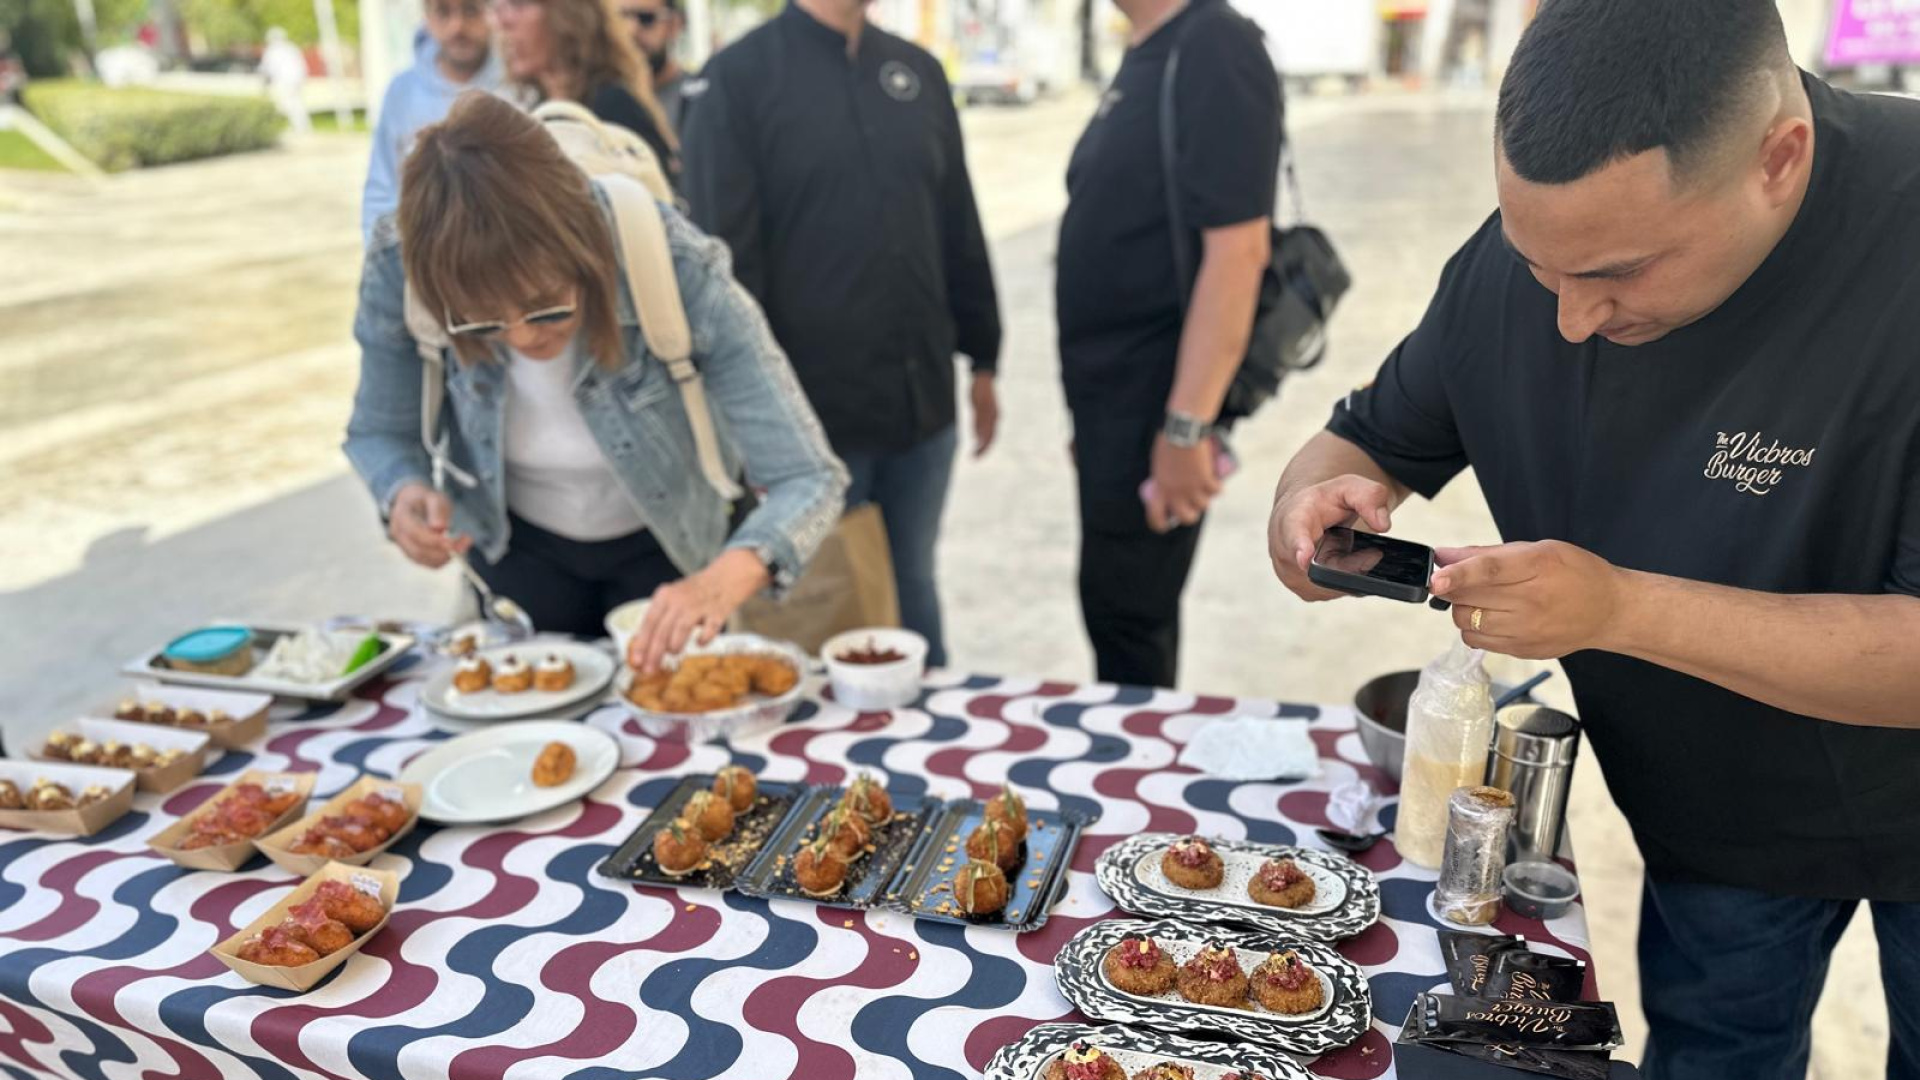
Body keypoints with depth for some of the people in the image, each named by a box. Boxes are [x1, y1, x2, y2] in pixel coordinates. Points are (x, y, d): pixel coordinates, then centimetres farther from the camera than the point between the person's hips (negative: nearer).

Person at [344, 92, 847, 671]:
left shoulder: (678, 270, -36)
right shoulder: (398, 267, -29)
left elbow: (808, 479, -36)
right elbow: (380, 432, -10)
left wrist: (723, 580, -56)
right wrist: (405, 494, -33)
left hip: (662, 550, -2)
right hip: (516, 549, 2)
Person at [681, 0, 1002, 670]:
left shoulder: (918, 72, 11)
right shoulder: (738, 79, -5)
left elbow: (958, 229, 14)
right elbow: (726, 260, -9)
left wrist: (981, 360, 14)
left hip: (923, 403, 4)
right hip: (813, 414, -4)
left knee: (913, 591, 16)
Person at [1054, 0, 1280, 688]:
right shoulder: (1146, 58, 13)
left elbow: (1237, 249, -22)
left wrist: (1188, 426, -24)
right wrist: (1092, 409, 16)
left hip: (1157, 404, -9)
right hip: (1114, 397, 9)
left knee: (1126, 612, 3)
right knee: (1118, 608, 18)